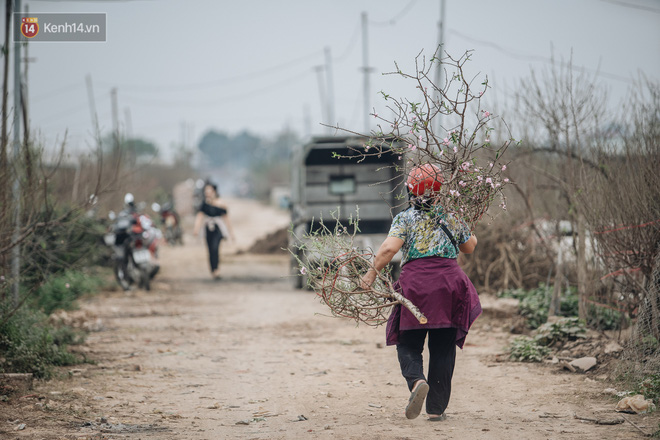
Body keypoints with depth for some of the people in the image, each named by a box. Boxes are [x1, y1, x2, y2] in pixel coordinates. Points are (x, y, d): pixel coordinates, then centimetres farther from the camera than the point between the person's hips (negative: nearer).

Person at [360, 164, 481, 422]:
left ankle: (417, 381, -22)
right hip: (449, 281, 2)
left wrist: (372, 273, -6)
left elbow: (389, 248, -14)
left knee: (408, 344, 9)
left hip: (415, 284, -2)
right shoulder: (451, 219, 11)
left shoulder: (404, 219, 1)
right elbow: (470, 248, 26)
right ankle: (436, 408, 10)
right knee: (443, 349, 9)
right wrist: (467, 232, 45)